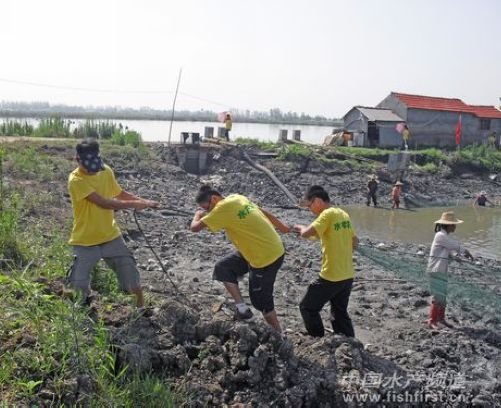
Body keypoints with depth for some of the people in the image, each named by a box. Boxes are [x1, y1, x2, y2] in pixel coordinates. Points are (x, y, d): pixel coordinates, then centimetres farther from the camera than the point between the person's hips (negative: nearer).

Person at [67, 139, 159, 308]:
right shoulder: (76, 180, -20)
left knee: (131, 276, 9)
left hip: (111, 236, 5)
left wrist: (142, 201, 3)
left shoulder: (106, 171, 0)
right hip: (85, 241, -5)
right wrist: (134, 204, -23)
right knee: (78, 285, -1)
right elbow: (105, 203, -26)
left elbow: (119, 193, 17)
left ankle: (142, 307, 31)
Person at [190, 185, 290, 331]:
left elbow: (195, 227, -19)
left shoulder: (223, 208, -20)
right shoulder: (236, 198, 5)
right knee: (223, 267, 12)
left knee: (261, 301, 6)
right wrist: (282, 227, 25)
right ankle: (241, 307, 15)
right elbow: (264, 212, 14)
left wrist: (198, 214, 3)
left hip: (266, 257, -9)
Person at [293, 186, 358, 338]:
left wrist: (301, 228, -4)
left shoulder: (327, 214, -15)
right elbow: (355, 241, 17)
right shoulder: (343, 214, 9)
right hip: (348, 275, 8)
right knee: (340, 313, 19)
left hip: (331, 276, -8)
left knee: (308, 308, 9)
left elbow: (306, 233, -25)